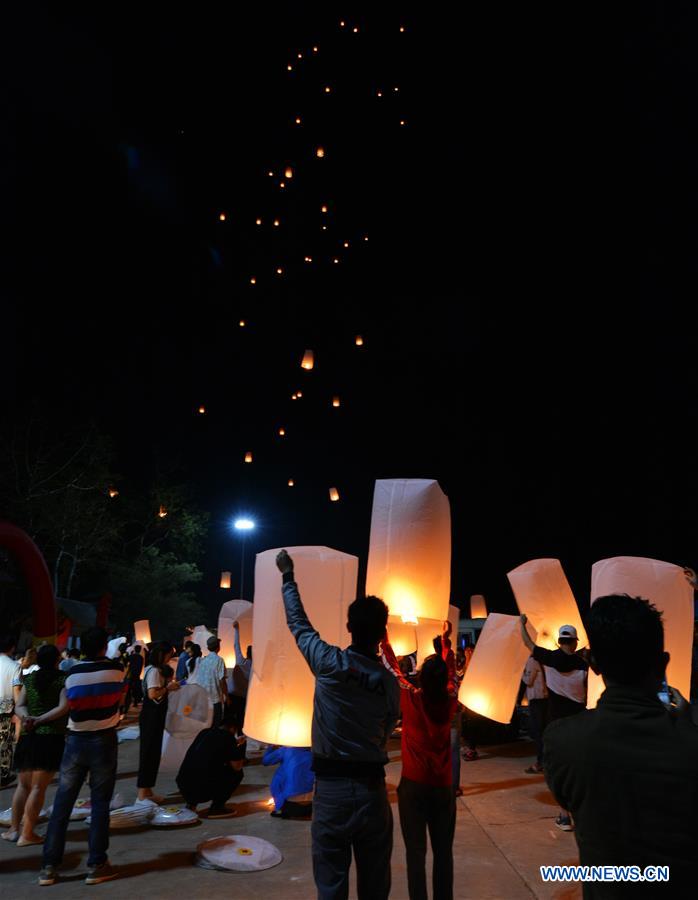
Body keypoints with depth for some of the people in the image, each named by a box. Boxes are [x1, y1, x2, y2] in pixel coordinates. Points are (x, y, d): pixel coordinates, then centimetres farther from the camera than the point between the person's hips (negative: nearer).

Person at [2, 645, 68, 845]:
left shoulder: (29, 678, 9)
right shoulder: (63, 679, -5)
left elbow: (19, 706, 4)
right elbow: (63, 707, -14)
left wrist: (28, 717, -11)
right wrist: (40, 720, -10)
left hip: (27, 737, 4)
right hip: (52, 738, -4)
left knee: (24, 785, 18)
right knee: (38, 787, 2)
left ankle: (14, 829, 21)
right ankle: (27, 834, 4)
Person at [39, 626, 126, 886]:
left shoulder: (73, 673, -2)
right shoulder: (115, 668, -6)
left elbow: (71, 706, 6)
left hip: (76, 741, 2)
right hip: (103, 740, -2)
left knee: (62, 804, 9)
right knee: (100, 803, 5)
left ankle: (50, 866, 13)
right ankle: (96, 866, 8)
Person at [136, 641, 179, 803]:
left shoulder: (156, 670, 13)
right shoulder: (154, 671, -17)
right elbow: (153, 694, -27)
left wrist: (169, 686, 8)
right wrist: (168, 688, -15)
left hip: (155, 717, 10)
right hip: (151, 717, -10)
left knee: (153, 753, 14)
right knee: (149, 752, -3)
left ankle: (147, 790, 21)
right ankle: (143, 792, 5)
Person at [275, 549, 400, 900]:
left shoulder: (329, 664, -11)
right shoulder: (390, 683, -4)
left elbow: (297, 622, 2)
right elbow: (385, 734, 7)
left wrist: (288, 575, 14)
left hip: (331, 789, -2)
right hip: (372, 789, 2)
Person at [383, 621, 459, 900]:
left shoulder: (411, 699, -14)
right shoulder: (451, 700, -7)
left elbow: (393, 668, -1)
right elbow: (451, 672, 11)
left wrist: (384, 639, 11)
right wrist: (446, 640, 23)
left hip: (413, 785, -2)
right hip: (443, 786, 3)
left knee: (416, 851, 6)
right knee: (443, 851, 13)